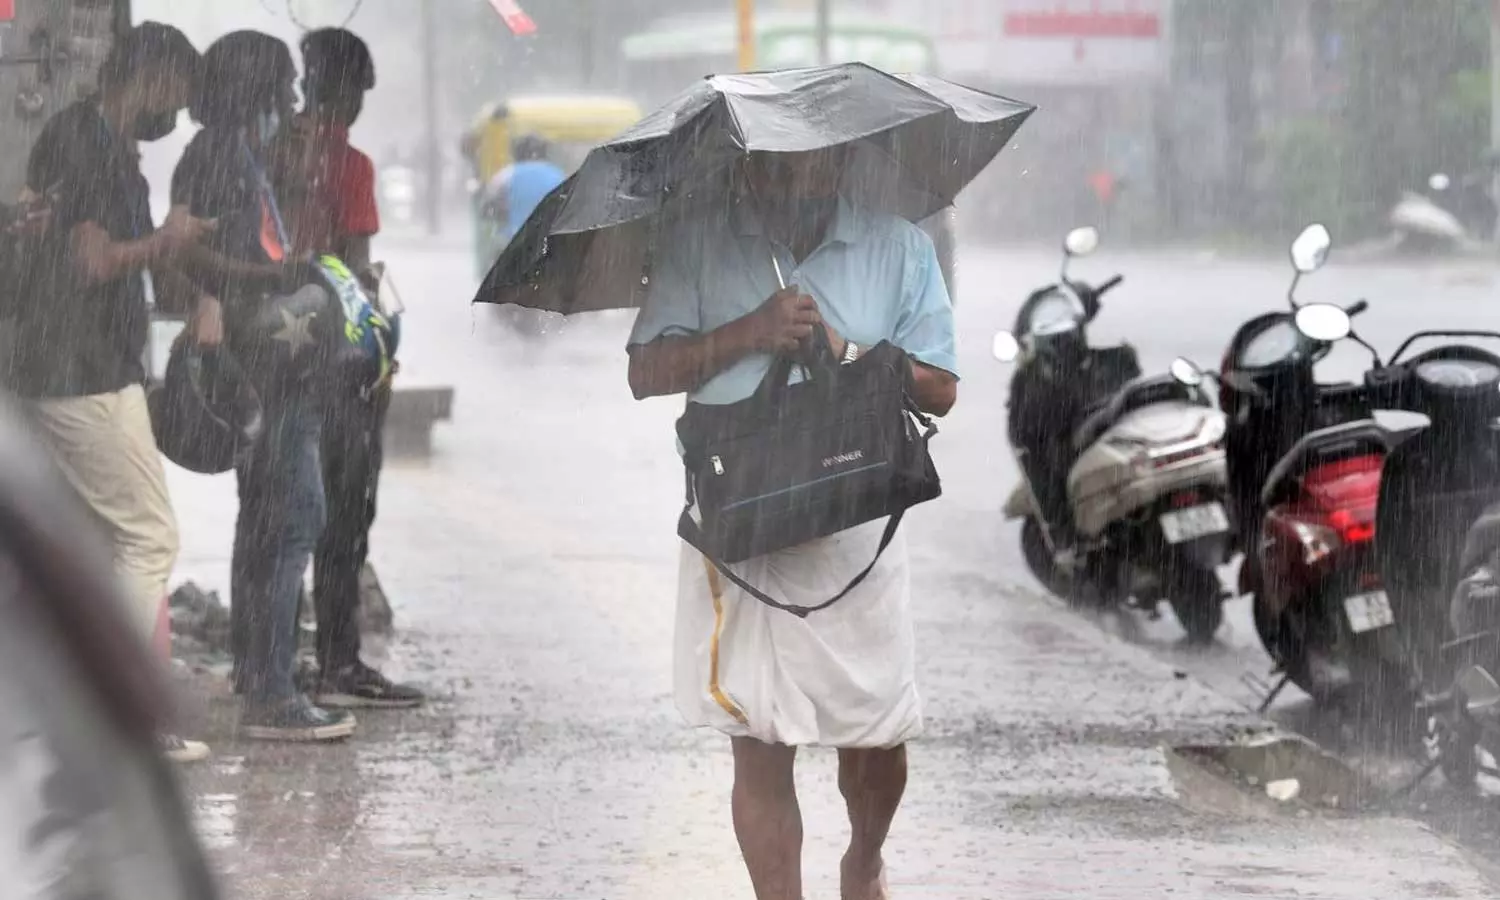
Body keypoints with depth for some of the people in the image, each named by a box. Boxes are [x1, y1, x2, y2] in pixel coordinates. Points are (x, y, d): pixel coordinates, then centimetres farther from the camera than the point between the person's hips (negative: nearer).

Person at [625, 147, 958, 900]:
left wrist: (846, 352, -12)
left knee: (876, 736, 8)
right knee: (759, 747, -1)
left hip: (858, 522, 1)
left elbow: (939, 390, 3)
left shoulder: (899, 247, 4)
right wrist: (748, 333, -14)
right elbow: (646, 373, -1)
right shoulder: (697, 243, 3)